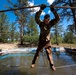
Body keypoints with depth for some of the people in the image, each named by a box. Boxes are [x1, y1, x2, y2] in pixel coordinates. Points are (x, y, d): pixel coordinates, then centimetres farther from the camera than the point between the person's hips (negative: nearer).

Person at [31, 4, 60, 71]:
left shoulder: (50, 23, -5)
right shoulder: (41, 23, -11)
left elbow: (57, 18, -14)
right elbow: (36, 17, -27)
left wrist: (53, 10, -22)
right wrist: (41, 9, -32)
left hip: (48, 41, 2)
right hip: (41, 41, -1)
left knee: (49, 53, 6)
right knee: (37, 52, 7)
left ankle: (52, 65, 18)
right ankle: (33, 62, 22)